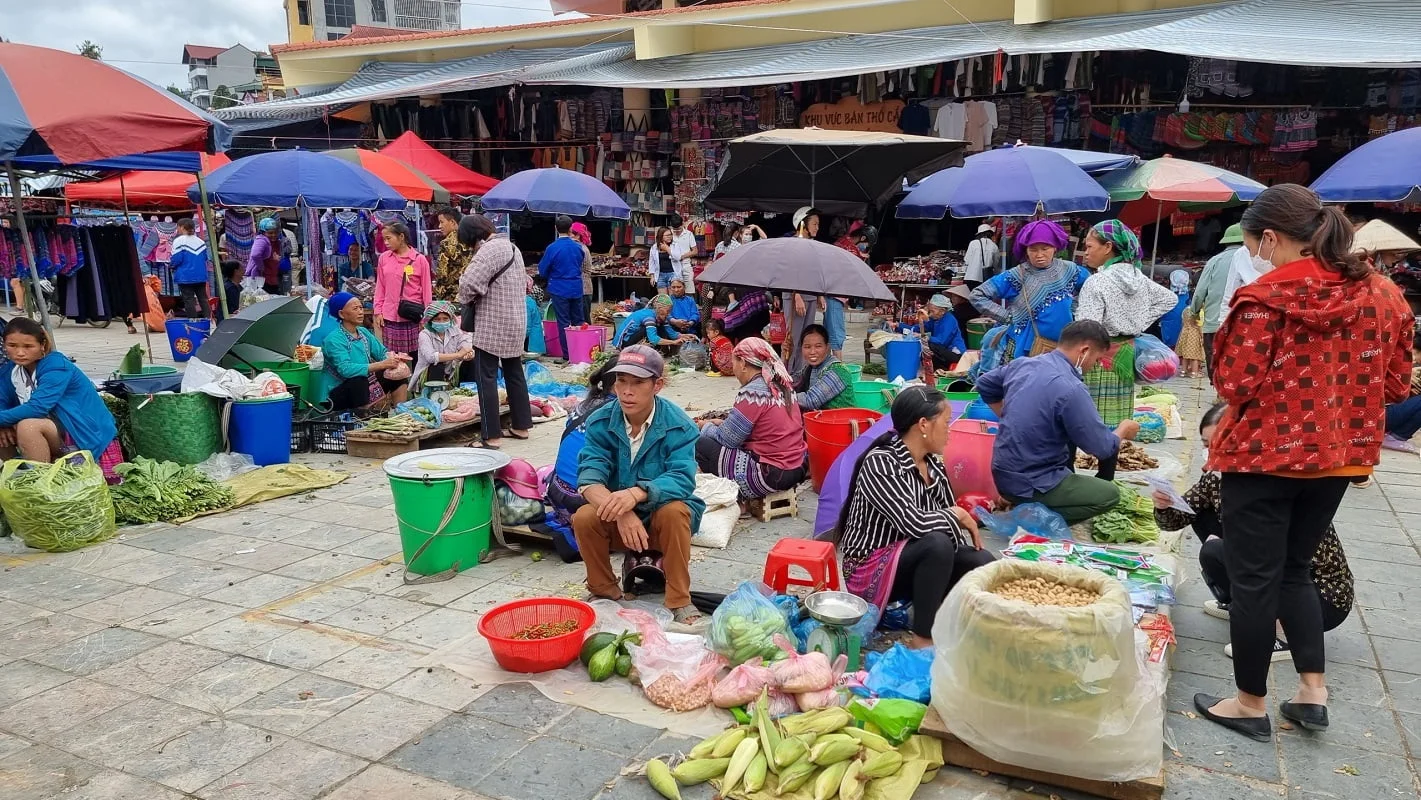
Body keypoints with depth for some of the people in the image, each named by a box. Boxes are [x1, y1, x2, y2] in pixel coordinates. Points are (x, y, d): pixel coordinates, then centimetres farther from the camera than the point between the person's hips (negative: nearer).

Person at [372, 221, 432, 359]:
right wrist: (378, 311, 6)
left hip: (413, 317, -3)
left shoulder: (420, 259, -4)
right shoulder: (383, 258, 5)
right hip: (389, 317, 3)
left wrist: (426, 316, -1)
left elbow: (427, 290, 0)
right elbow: (380, 287, 11)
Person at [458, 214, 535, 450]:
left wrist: (467, 298, -4)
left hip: (492, 326, -9)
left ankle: (492, 436, -3)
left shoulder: (489, 250, -16)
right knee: (515, 373, 16)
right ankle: (521, 426, 24)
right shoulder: (511, 246, 13)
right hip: (515, 323, 9)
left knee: (487, 378, -3)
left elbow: (469, 283, -27)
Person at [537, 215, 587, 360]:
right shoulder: (578, 247, -1)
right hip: (576, 288, 4)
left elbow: (542, 271, -4)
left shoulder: (552, 248, -13)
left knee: (563, 323, 2)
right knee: (578, 321, 12)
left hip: (559, 289, -4)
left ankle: (567, 355, 3)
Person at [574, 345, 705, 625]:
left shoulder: (678, 425, -17)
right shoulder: (600, 422, -10)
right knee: (584, 517, -27)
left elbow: (682, 479, -29)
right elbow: (590, 478, -20)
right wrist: (620, 511, -41)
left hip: (661, 514, -2)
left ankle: (680, 601, -18)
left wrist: (637, 493, -49)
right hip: (617, 519, 2)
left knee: (674, 511, -34)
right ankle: (606, 592, -2)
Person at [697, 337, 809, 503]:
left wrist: (706, 427, 8)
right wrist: (721, 424, 15)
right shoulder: (782, 384, 8)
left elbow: (726, 439, -12)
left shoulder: (752, 392, -17)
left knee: (699, 444, -3)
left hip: (771, 476, -9)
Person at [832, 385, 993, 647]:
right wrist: (958, 516, -13)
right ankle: (923, 639, -21)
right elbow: (914, 523, -29)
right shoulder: (879, 463, -20)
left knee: (984, 564, -16)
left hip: (916, 560, 7)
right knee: (937, 543, -34)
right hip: (871, 569, -7)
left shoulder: (933, 464, 5)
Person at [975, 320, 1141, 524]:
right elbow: (1102, 448, -15)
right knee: (1110, 494, 5)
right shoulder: (1070, 389, -24)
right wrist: (1123, 430, 6)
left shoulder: (1022, 364, -1)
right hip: (1028, 486, -8)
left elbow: (984, 384, 19)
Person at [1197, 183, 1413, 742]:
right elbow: (1396, 385, 7)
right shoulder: (1382, 294, 2)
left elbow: (1234, 385, -16)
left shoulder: (1266, 298, -17)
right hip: (1338, 457, 6)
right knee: (1293, 569, 23)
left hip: (1264, 455, -6)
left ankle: (1251, 704, 18)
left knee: (1254, 578, 7)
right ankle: (1312, 690, 22)